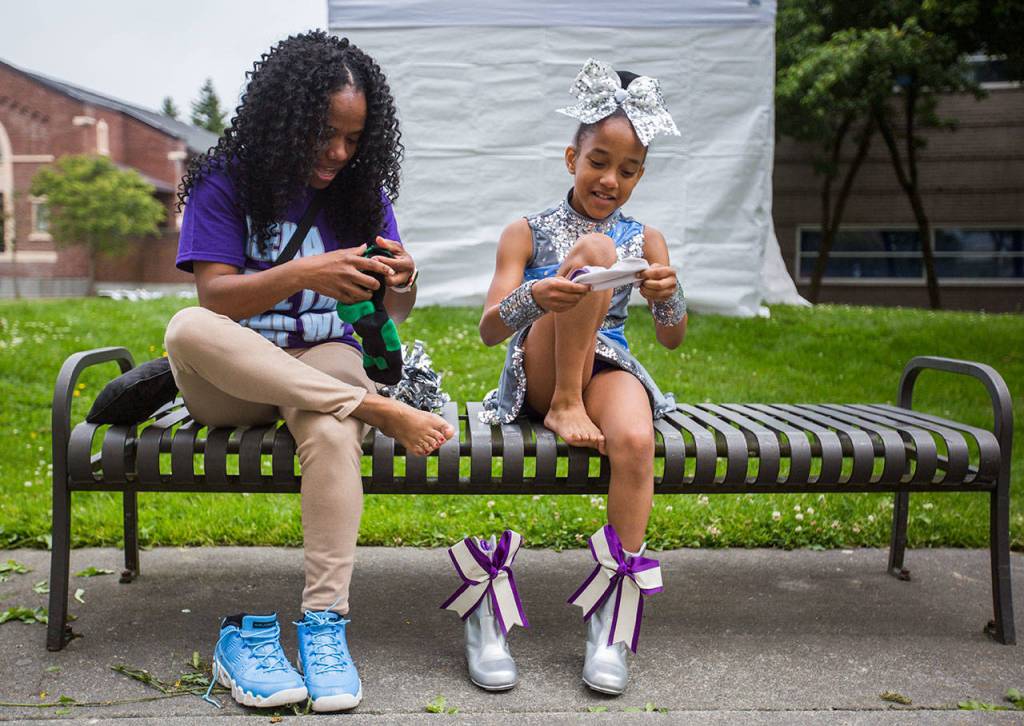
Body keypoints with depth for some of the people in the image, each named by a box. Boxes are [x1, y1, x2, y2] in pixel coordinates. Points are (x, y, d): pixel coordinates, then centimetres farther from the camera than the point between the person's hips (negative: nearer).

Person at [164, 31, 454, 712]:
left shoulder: (362, 189, 6)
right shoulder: (224, 181, -1)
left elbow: (395, 313, 7)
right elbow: (215, 294, -13)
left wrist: (401, 282, -18)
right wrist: (300, 275, -30)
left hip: (324, 362, 1)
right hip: (230, 380, 0)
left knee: (333, 433, -36)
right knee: (188, 328, -35)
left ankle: (325, 622, -32)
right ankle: (379, 409, -32)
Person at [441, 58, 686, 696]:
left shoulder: (646, 240, 13)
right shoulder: (528, 231, 5)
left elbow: (672, 339, 7)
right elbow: (489, 330, -5)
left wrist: (669, 296, -17)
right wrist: (534, 297, -28)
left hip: (610, 366, 2)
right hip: (536, 375, -2)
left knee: (636, 441, -35)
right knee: (593, 248, -22)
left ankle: (611, 620, -23)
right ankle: (563, 405, -20)